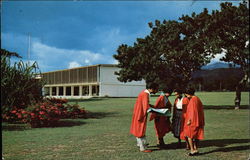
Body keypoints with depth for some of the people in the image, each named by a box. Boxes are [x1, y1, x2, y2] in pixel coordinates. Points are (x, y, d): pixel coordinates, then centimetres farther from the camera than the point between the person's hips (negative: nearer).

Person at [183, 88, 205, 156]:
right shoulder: (197, 99, 13)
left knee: (189, 135, -2)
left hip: (193, 120, -9)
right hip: (198, 120, 9)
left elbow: (192, 111, -21)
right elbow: (200, 110, 17)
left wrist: (189, 120, -21)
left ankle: (192, 150, -5)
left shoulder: (192, 100, -16)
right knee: (196, 135, 13)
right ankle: (196, 149, 16)